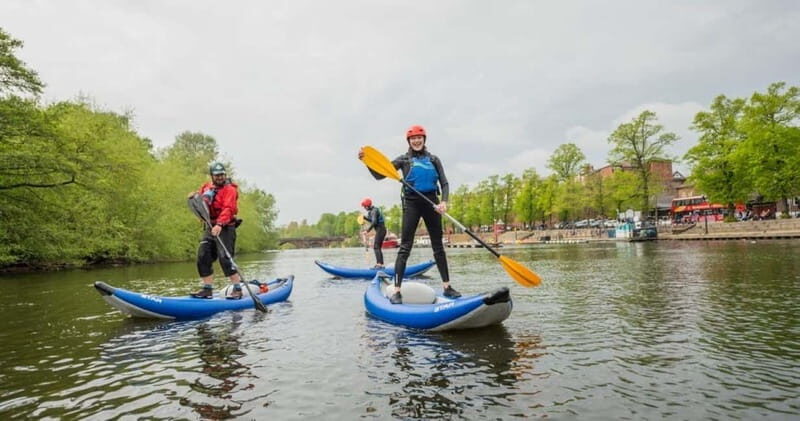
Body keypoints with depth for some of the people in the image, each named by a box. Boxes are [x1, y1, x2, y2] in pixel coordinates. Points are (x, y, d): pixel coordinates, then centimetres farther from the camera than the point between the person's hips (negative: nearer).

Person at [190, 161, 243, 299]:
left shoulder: (229, 189, -8)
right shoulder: (206, 187, 14)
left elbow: (228, 209, -22)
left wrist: (220, 224, -37)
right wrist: (195, 196, 2)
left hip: (225, 228, -7)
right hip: (210, 227, 7)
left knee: (225, 258, -14)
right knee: (203, 258, 5)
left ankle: (238, 289, -7)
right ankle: (207, 289, 14)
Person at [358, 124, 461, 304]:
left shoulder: (433, 159, 11)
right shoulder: (404, 160, 6)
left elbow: (444, 183, 7)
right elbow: (379, 175, -1)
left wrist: (443, 201, -12)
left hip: (431, 202, 3)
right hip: (412, 203, -3)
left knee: (438, 247, 9)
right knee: (405, 247, -7)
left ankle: (447, 286, 17)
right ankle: (397, 291, -6)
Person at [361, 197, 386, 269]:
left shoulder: (374, 211, -14)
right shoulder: (373, 210, 17)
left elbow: (374, 222, -23)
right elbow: (372, 221, 25)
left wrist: (367, 230, -21)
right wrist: (364, 218, 14)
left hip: (380, 229, -10)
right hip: (381, 230, 10)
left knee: (376, 247, -14)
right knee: (378, 248, 12)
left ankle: (379, 264, -20)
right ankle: (381, 264, 14)